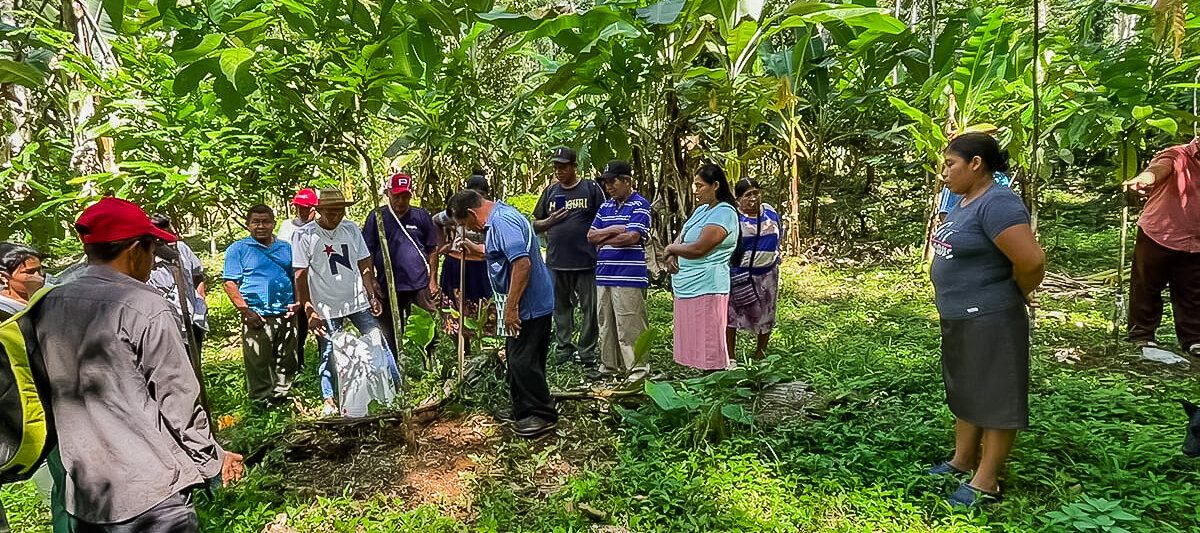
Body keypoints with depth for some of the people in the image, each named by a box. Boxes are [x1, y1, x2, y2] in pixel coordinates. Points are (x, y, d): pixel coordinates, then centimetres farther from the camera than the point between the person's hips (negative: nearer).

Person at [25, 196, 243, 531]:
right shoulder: (145, 308, -17)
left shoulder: (46, 307, 3)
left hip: (81, 494, 7)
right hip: (148, 494, -7)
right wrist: (214, 461, -1)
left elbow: (49, 395, 12)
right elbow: (179, 402, -14)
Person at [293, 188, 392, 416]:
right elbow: (300, 276, -7)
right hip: (326, 307, -3)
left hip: (358, 302, 3)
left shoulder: (351, 229, 4)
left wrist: (373, 296, 3)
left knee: (378, 342, 0)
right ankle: (329, 401, 18)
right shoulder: (305, 235, -7)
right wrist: (309, 311, -10)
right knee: (329, 352, 3)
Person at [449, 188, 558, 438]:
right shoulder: (501, 215, 13)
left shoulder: (502, 222, -20)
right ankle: (524, 412, 28)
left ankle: (544, 415, 9)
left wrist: (511, 306, -27)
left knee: (522, 361, -3)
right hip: (533, 304, 11)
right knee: (519, 360, 17)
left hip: (527, 306, -11)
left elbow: (522, 263, -30)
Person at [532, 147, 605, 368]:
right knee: (561, 307, 13)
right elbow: (535, 225, 17)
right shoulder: (550, 192, 12)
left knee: (590, 308, 1)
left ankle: (586, 352, 11)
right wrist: (550, 221, -5)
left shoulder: (591, 188, 1)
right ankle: (563, 349, 25)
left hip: (586, 261, -4)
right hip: (556, 261, 4)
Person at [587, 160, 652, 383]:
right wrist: (614, 229, -6)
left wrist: (603, 240, -2)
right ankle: (609, 366, 25)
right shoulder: (605, 206, 17)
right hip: (604, 275, 7)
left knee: (630, 327, -4)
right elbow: (591, 235, 11)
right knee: (606, 325, 14)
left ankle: (638, 369, 4)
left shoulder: (640, 205, -5)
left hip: (629, 278, -7)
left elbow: (632, 237, -16)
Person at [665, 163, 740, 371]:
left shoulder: (724, 213, -13)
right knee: (694, 343, 13)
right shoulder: (702, 210, 17)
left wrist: (670, 249, -4)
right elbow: (681, 239, 20)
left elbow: (698, 248, -21)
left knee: (709, 344, -4)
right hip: (687, 285, 9)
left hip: (705, 287, -9)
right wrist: (672, 256, -2)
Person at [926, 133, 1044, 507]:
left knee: (994, 398, 3)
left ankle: (986, 483, 15)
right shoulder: (966, 202, 9)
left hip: (988, 321, -10)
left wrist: (1016, 294, -10)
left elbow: (1031, 261, -29)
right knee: (966, 392, 20)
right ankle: (962, 462, 36)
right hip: (959, 318, 10)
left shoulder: (997, 203, -21)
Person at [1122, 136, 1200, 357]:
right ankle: (1141, 335, 17)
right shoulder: (1177, 156, -11)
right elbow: (1160, 166, -34)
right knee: (1146, 288, 4)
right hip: (1157, 236, -5)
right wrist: (1146, 177, -56)